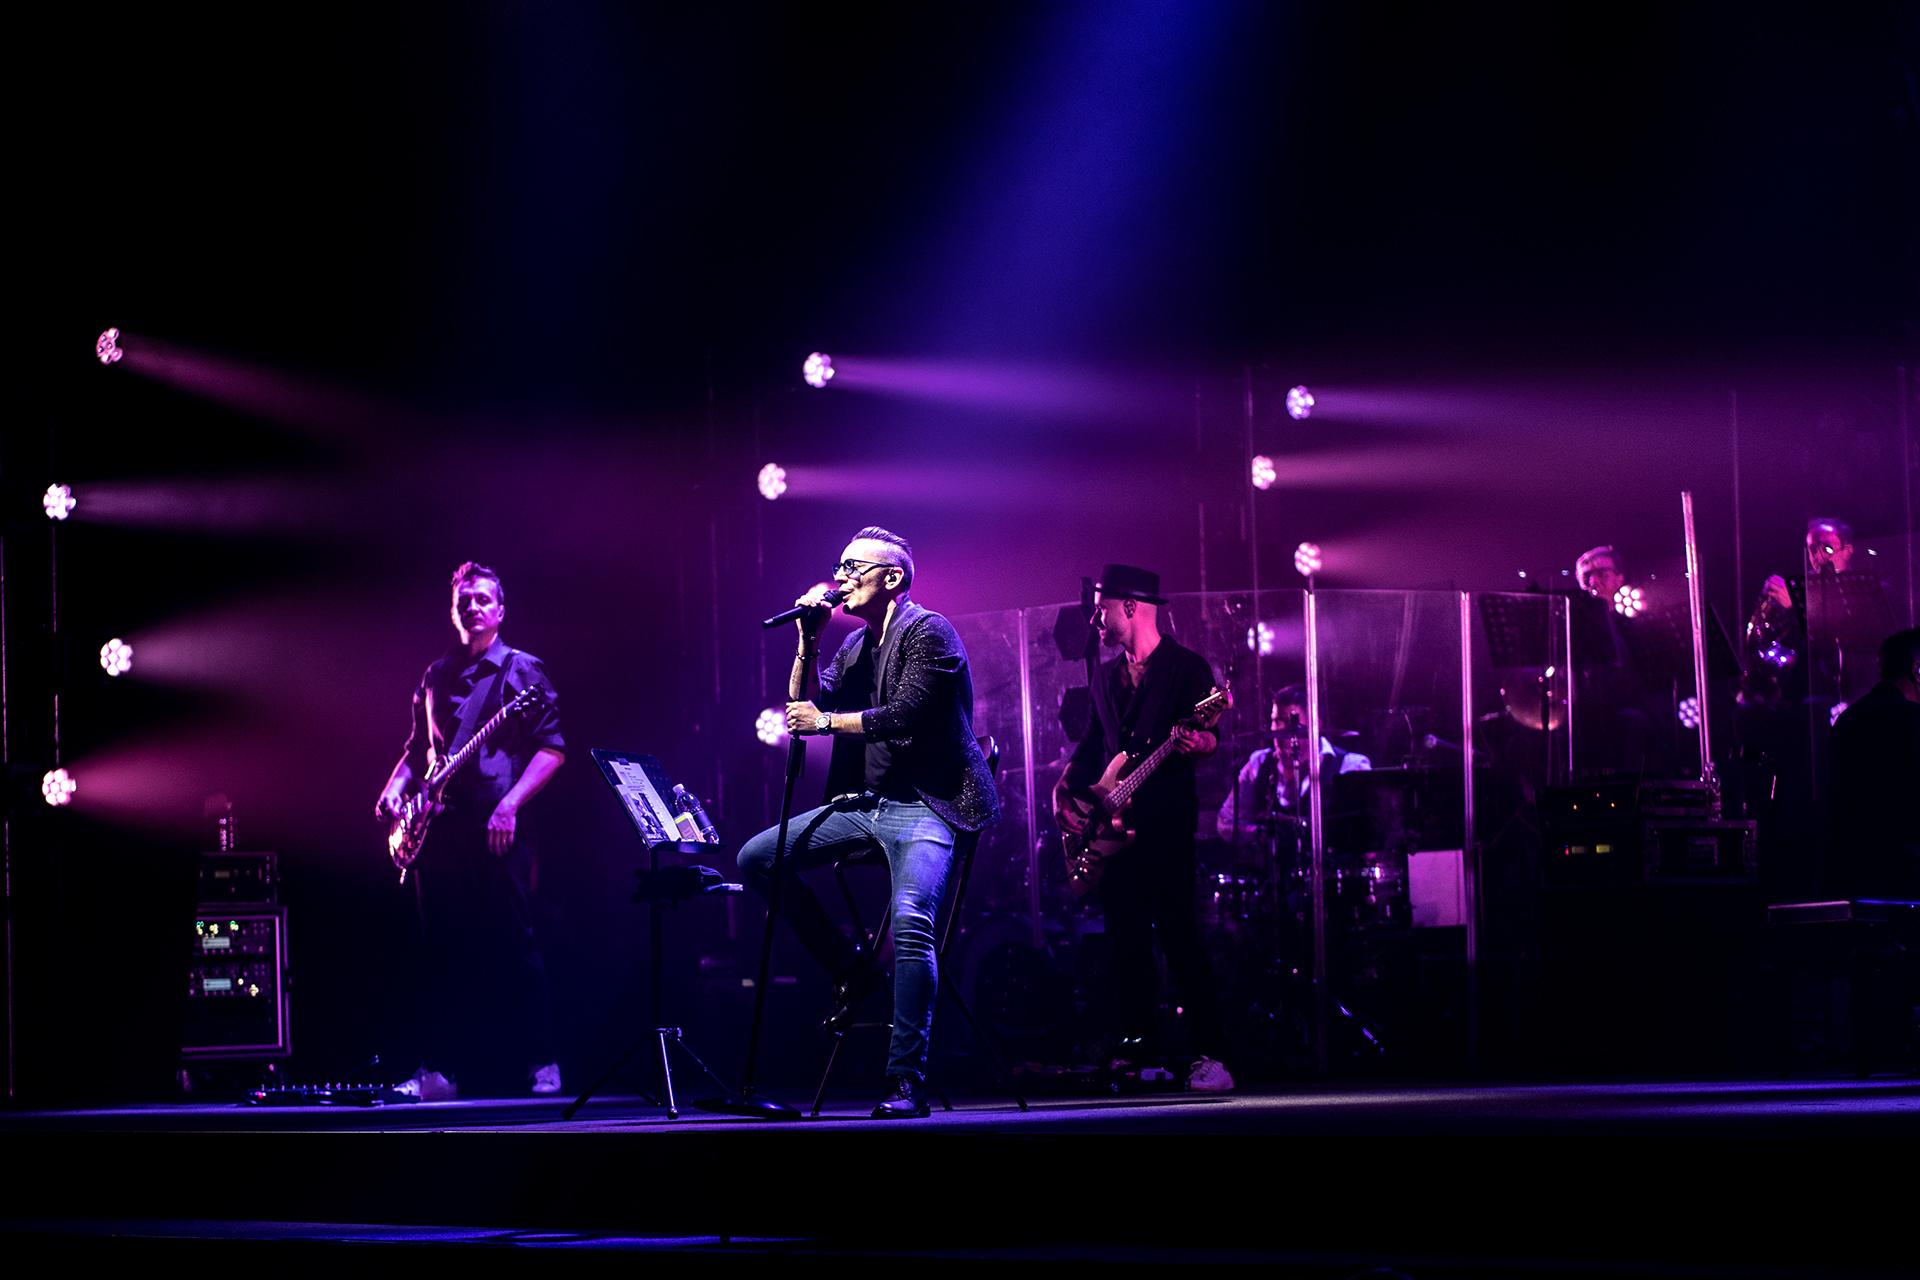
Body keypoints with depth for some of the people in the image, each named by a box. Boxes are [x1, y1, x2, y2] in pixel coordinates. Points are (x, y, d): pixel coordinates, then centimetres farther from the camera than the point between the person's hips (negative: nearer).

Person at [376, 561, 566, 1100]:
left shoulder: (523, 671, 2)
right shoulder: (435, 676, 17)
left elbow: (553, 748, -4)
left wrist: (510, 803, -15)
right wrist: (396, 786, 4)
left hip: (499, 829, -5)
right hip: (440, 828, 5)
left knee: (513, 944, -6)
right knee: (444, 950, 5)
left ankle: (541, 1064, -1)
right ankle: (439, 1070, 7)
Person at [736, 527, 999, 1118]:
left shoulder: (928, 632, -9)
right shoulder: (855, 644, 17)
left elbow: (904, 716, -20)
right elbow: (805, 708, 13)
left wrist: (827, 721, -10)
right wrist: (806, 639, 3)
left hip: (924, 804, -9)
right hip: (862, 803, 9)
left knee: (910, 920, -30)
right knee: (757, 858, 0)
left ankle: (907, 1081, -28)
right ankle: (849, 968, 9)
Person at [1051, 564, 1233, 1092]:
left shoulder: (1186, 667, -2)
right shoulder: (1109, 676, 18)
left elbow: (1208, 735, -9)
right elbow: (1091, 744, 21)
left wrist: (1200, 743, -32)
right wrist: (1064, 789, 6)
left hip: (1166, 818, -7)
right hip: (1113, 825, 7)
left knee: (1178, 930, -13)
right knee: (1125, 937, 6)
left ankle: (1208, 1054, -13)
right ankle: (1136, 1045, 11)